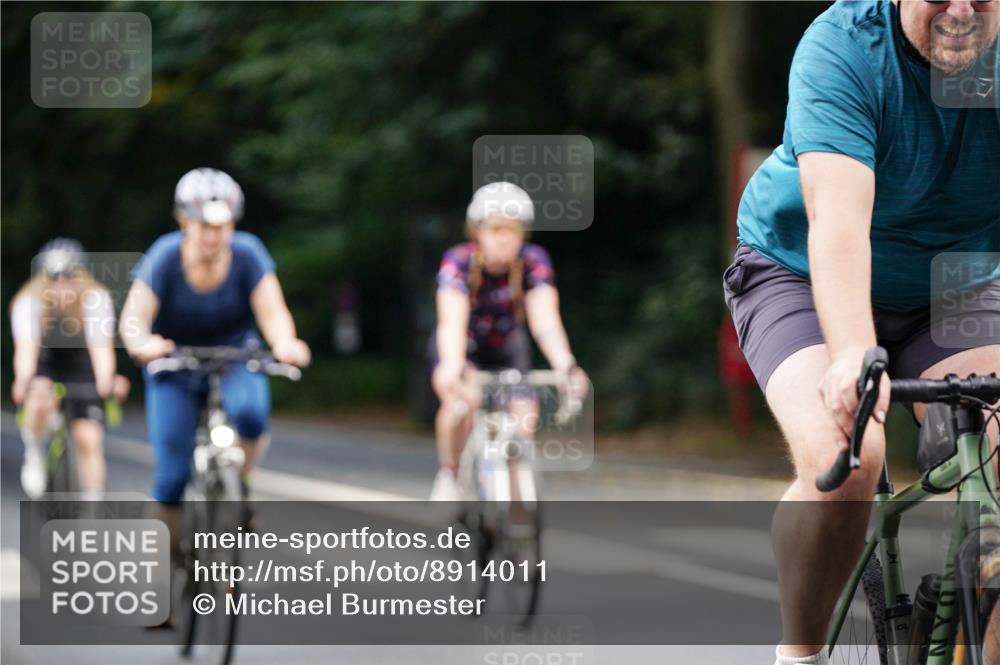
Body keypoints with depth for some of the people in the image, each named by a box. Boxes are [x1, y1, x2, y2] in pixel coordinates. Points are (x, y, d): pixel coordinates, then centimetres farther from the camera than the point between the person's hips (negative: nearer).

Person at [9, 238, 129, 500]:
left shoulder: (96, 299, -25)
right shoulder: (29, 301, -25)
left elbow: (101, 345, -36)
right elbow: (26, 347, -37)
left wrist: (106, 382, -54)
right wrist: (22, 381, -56)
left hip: (81, 370, 1)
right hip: (44, 367, -1)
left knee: (89, 439, -10)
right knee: (40, 399, -34)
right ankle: (35, 456, -7)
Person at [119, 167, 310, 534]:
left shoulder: (247, 254, -18)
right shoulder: (165, 257, -20)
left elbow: (273, 313, -25)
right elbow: (133, 318, -28)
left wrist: (285, 344, -48)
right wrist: (143, 344, -53)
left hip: (235, 358, 0)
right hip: (175, 366, 0)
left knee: (250, 410, -33)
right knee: (172, 472, -9)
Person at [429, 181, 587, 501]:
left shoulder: (534, 262, -24)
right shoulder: (458, 261, -30)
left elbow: (545, 320, -36)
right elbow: (452, 322, -44)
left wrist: (566, 366, -55)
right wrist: (453, 368, -63)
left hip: (507, 349, 2)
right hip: (463, 348, -2)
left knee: (524, 422, -20)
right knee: (461, 401, -33)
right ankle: (447, 475, -13)